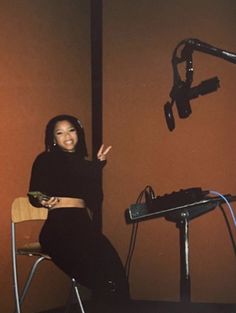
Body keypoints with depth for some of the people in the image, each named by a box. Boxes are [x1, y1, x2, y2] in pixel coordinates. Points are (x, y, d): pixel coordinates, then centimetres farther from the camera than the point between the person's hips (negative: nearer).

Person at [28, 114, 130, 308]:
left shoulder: (85, 164, 24)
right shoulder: (45, 160, 13)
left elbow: (95, 201, 13)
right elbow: (33, 196, 3)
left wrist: (98, 166, 13)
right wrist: (44, 202, -19)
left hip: (83, 226, 4)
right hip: (59, 227, -4)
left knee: (114, 268, -29)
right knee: (100, 271, -31)